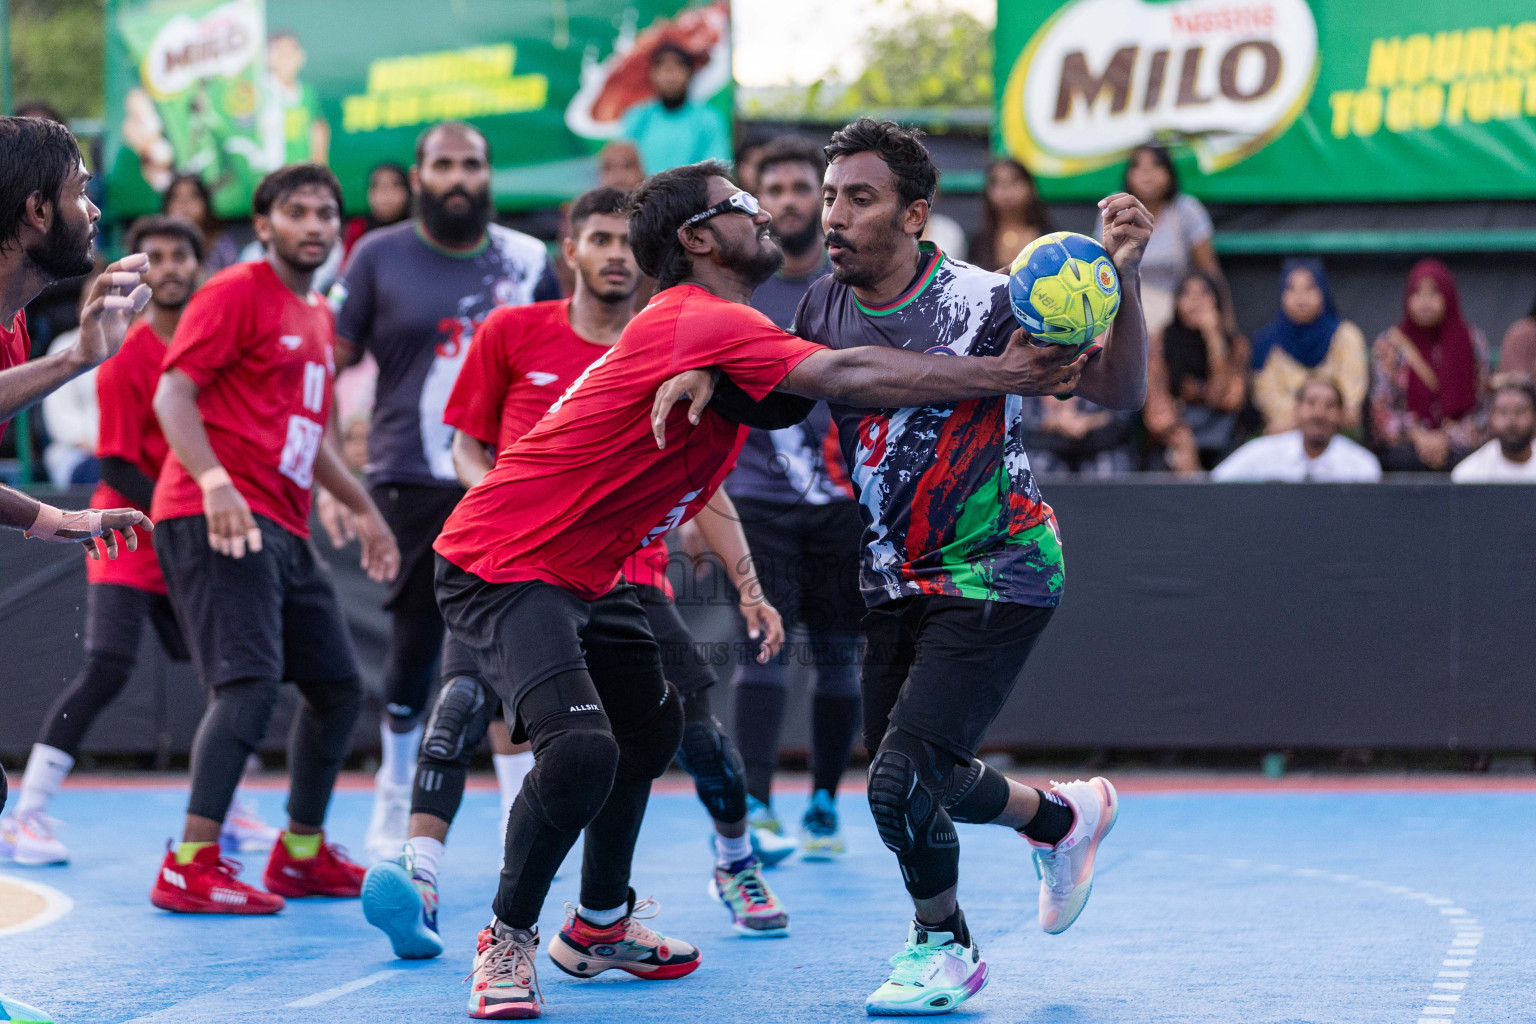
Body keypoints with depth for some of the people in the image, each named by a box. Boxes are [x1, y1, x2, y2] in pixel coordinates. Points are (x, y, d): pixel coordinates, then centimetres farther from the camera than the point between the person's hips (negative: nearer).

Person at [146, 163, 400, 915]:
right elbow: (173, 393, -14)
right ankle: (190, 866, -22)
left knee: (338, 687, 12)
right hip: (218, 516, -9)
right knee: (251, 680, -21)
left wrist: (363, 509, 31)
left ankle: (301, 854, 25)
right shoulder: (237, 293, -5)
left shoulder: (318, 318, 21)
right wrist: (214, 481, -27)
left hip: (282, 528, 9)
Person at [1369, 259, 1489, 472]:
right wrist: (1419, 437, -12)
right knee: (1406, 460, -36)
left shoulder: (1473, 341, 9)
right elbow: (1382, 408, 3)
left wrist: (1447, 440, -8)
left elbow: (1480, 409, 7)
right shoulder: (1388, 344, 7)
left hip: (1459, 442, 1)